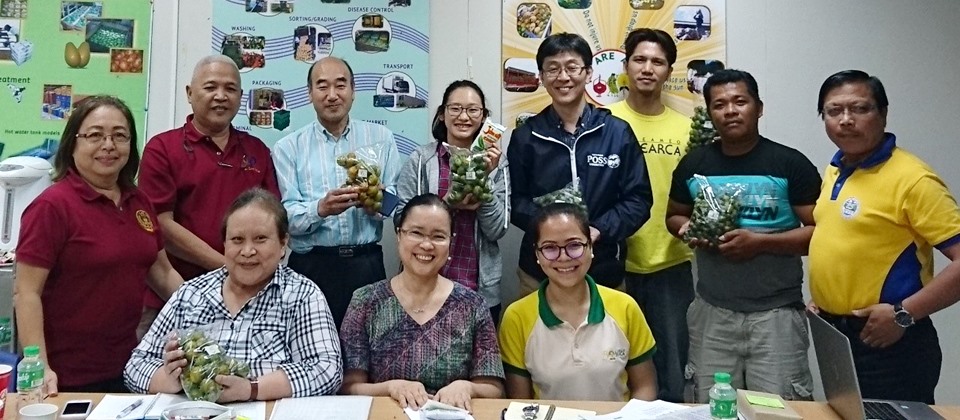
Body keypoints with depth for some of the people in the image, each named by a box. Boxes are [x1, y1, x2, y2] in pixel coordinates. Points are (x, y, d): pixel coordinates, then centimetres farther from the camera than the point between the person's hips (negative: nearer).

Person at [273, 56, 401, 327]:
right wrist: (320, 209, -24)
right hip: (311, 266, -1)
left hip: (367, 264, 1)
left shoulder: (381, 138, 7)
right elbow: (285, 216, -6)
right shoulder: (288, 148, 3)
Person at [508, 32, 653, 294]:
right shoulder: (525, 136, 1)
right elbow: (514, 200, 3)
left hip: (604, 271, 0)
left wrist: (598, 230, -15)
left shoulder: (618, 132, 0)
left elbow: (638, 198, 0)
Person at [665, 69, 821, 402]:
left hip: (776, 311, -3)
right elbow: (674, 216, 18)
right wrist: (687, 230, -6)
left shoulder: (791, 164, -4)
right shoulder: (693, 164, 5)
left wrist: (760, 242, -19)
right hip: (712, 310, 3)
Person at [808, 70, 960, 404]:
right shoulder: (833, 171, 8)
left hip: (889, 345, -8)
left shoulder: (911, 178, -17)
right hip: (833, 335, 8)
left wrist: (903, 314, -23)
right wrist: (824, 299, 10)